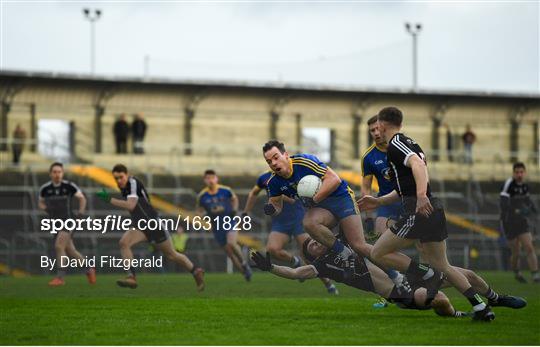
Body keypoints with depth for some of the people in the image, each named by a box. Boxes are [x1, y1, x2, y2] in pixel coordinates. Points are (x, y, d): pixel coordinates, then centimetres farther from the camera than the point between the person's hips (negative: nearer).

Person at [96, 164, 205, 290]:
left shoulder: (133, 183, -23)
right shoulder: (123, 186, 3)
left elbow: (130, 205, -37)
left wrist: (109, 199, -40)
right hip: (139, 226, 7)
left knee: (171, 255, 7)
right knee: (123, 243, -21)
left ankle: (196, 271, 29)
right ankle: (131, 277, -24)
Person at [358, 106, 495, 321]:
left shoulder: (395, 144, -5)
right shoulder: (409, 143, 25)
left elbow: (417, 164, -26)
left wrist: (421, 196, -39)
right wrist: (378, 202, 31)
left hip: (419, 211, -9)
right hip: (433, 210, 9)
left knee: (377, 253, -2)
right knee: (441, 266, 14)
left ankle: (425, 275, -11)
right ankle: (480, 307, 5)